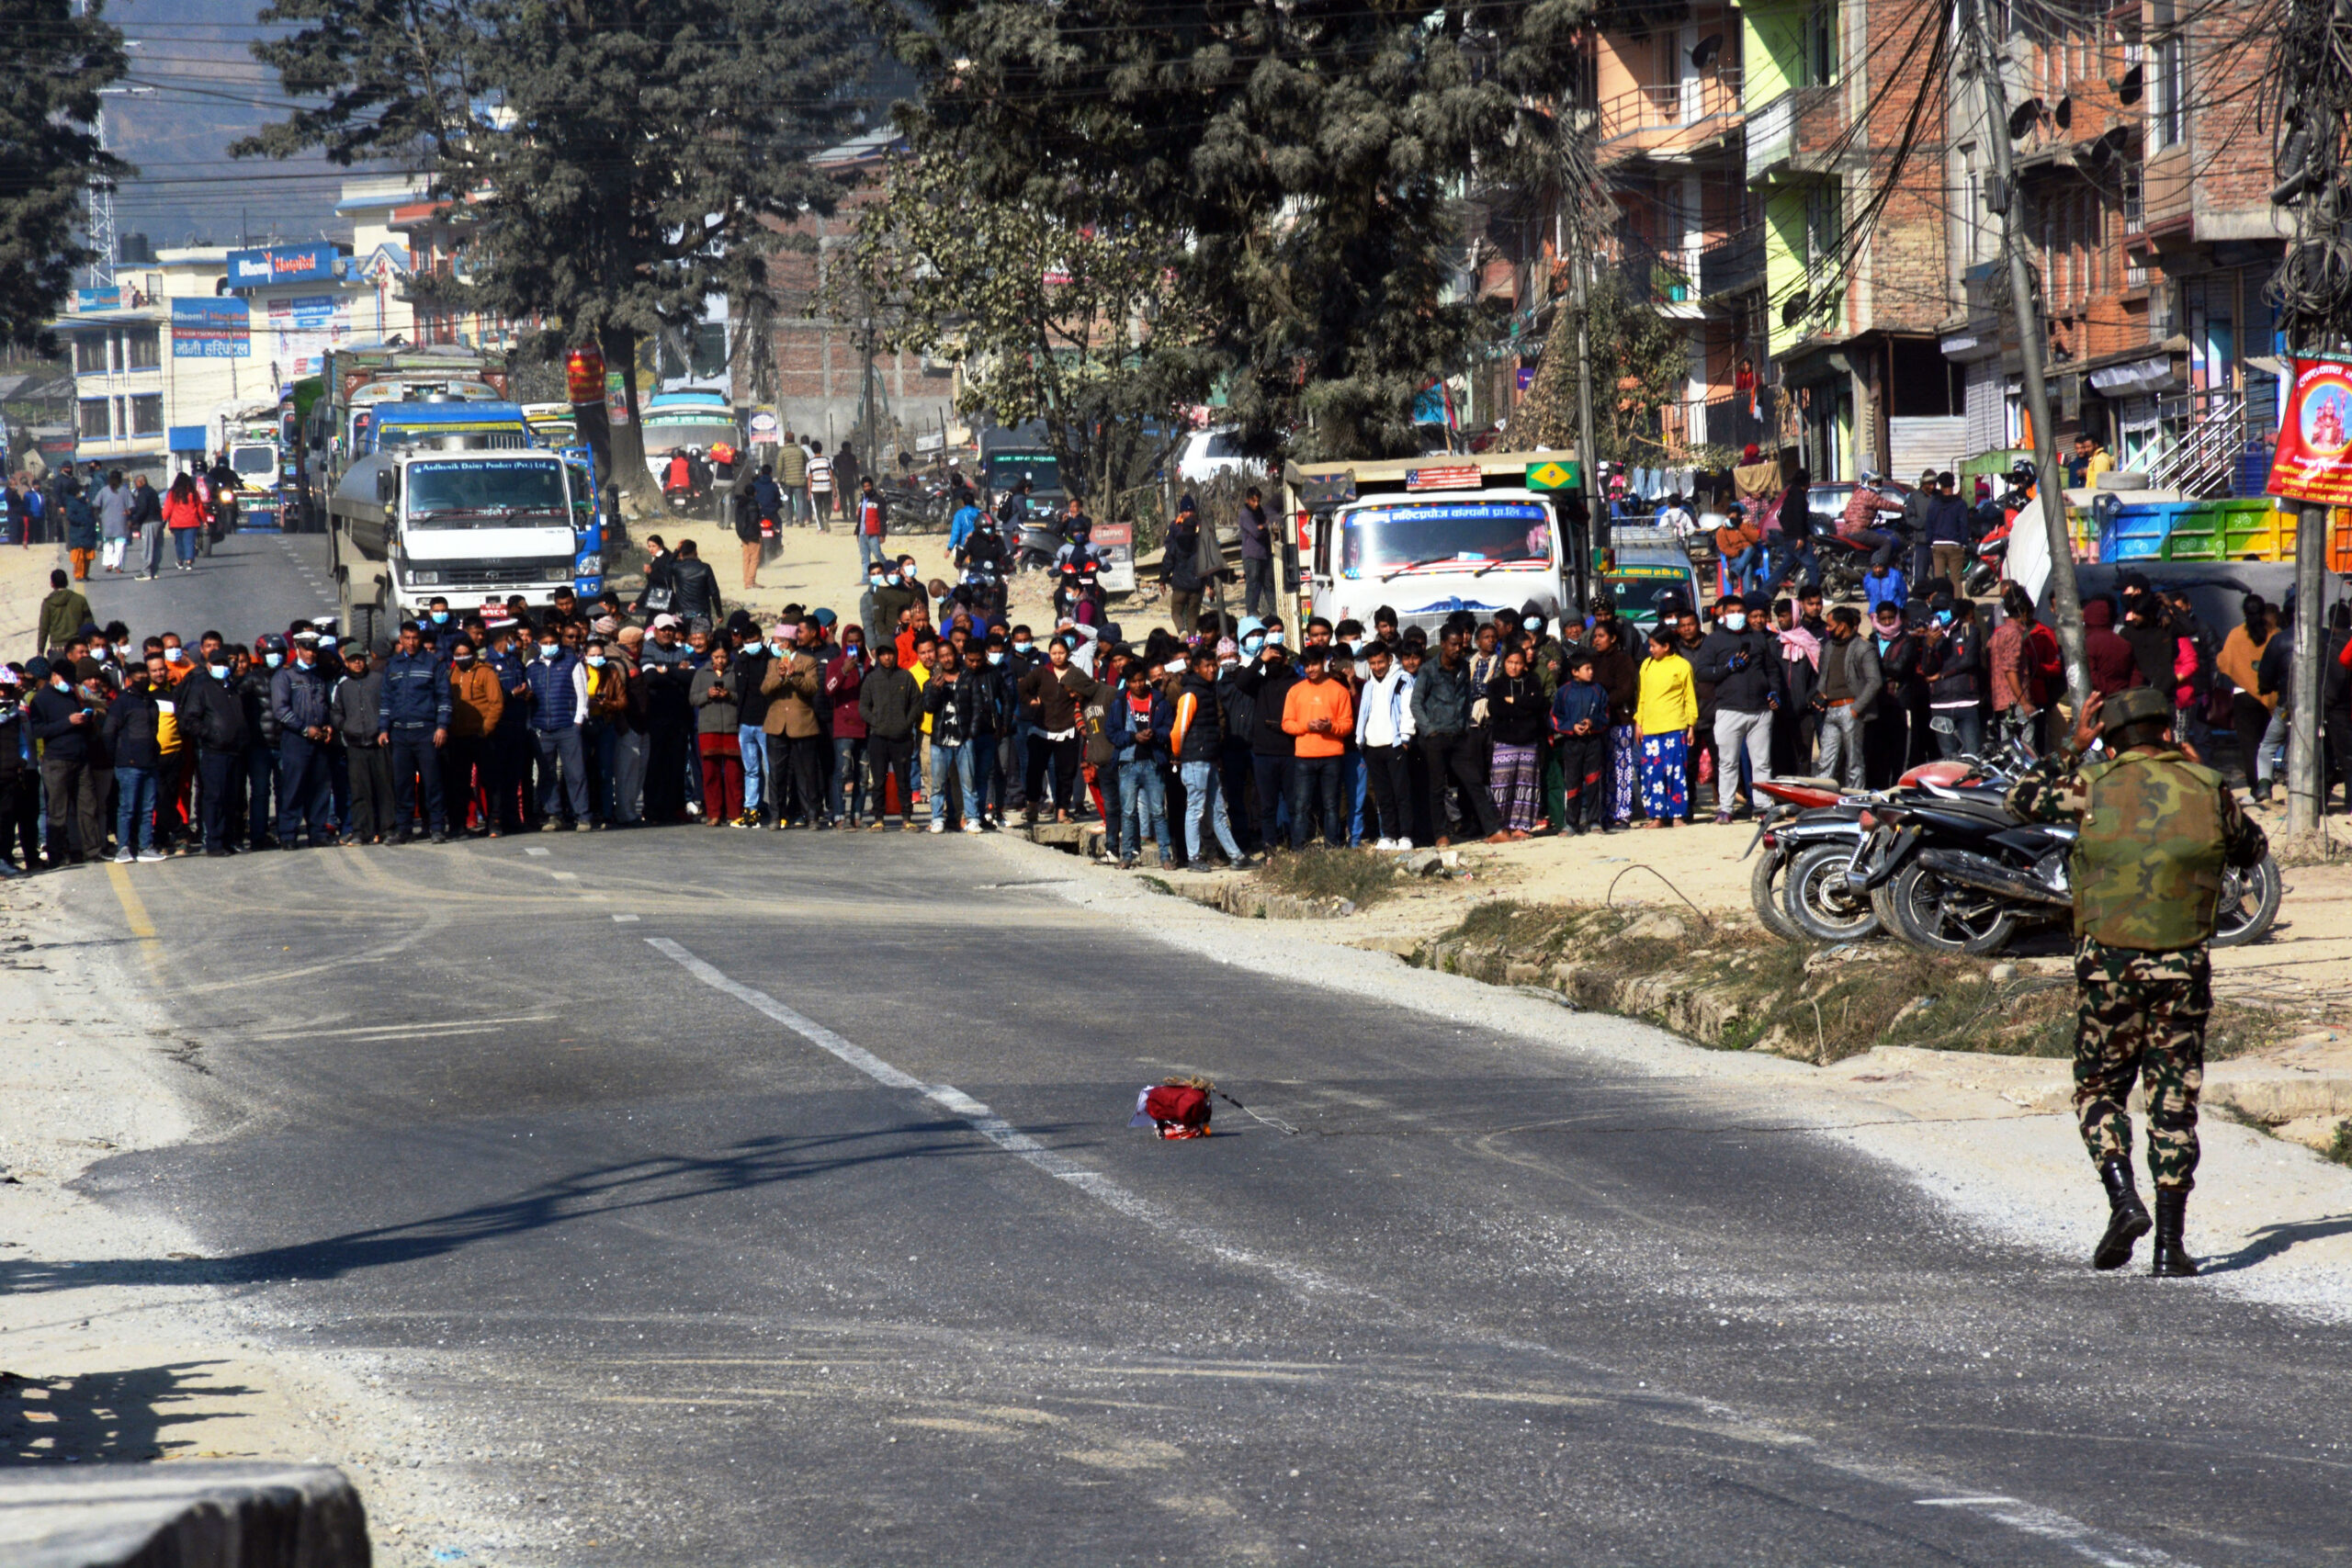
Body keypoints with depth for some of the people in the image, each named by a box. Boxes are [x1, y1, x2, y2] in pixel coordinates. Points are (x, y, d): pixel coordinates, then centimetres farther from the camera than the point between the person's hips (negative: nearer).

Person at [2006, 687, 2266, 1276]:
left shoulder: (2093, 785, -2)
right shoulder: (2207, 789, 1)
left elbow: (2022, 800, 14)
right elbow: (2251, 851, 19)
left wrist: (2071, 747, 21)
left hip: (2107, 962, -1)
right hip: (2183, 965, 1)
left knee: (2099, 1089, 14)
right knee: (2174, 1103, 7)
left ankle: (2123, 1197, -9)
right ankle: (2170, 1244, 2)